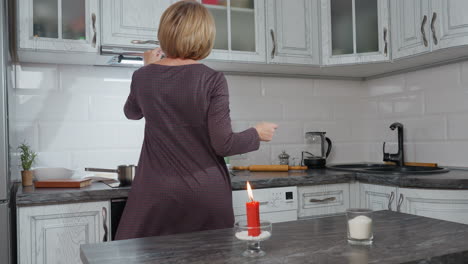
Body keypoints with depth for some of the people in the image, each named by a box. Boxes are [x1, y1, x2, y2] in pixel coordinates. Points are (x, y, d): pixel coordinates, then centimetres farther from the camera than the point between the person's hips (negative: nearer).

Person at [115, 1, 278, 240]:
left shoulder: (143, 77, 0)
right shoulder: (212, 80, -10)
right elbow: (223, 144, -12)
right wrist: (257, 133, 6)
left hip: (158, 192, 2)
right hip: (206, 192, -2)